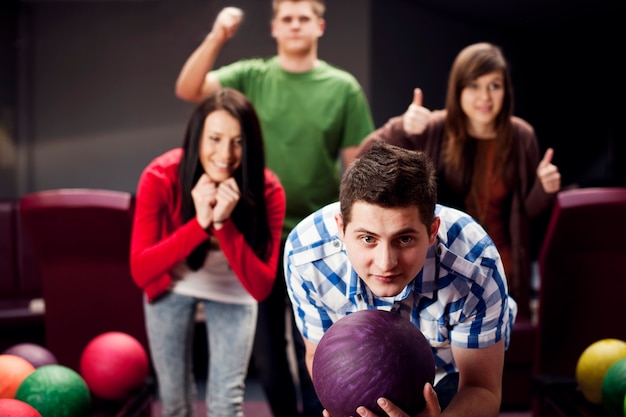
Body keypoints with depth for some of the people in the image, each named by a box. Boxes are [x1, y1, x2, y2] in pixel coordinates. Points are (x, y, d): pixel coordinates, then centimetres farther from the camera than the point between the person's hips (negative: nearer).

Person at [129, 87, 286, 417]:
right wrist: (199, 223, -44)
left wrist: (224, 224, -44)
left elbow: (261, 287, -32)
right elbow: (140, 272, -33)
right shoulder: (161, 177, -30)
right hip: (171, 287, 1)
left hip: (232, 291, 0)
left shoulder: (267, 191, -29)